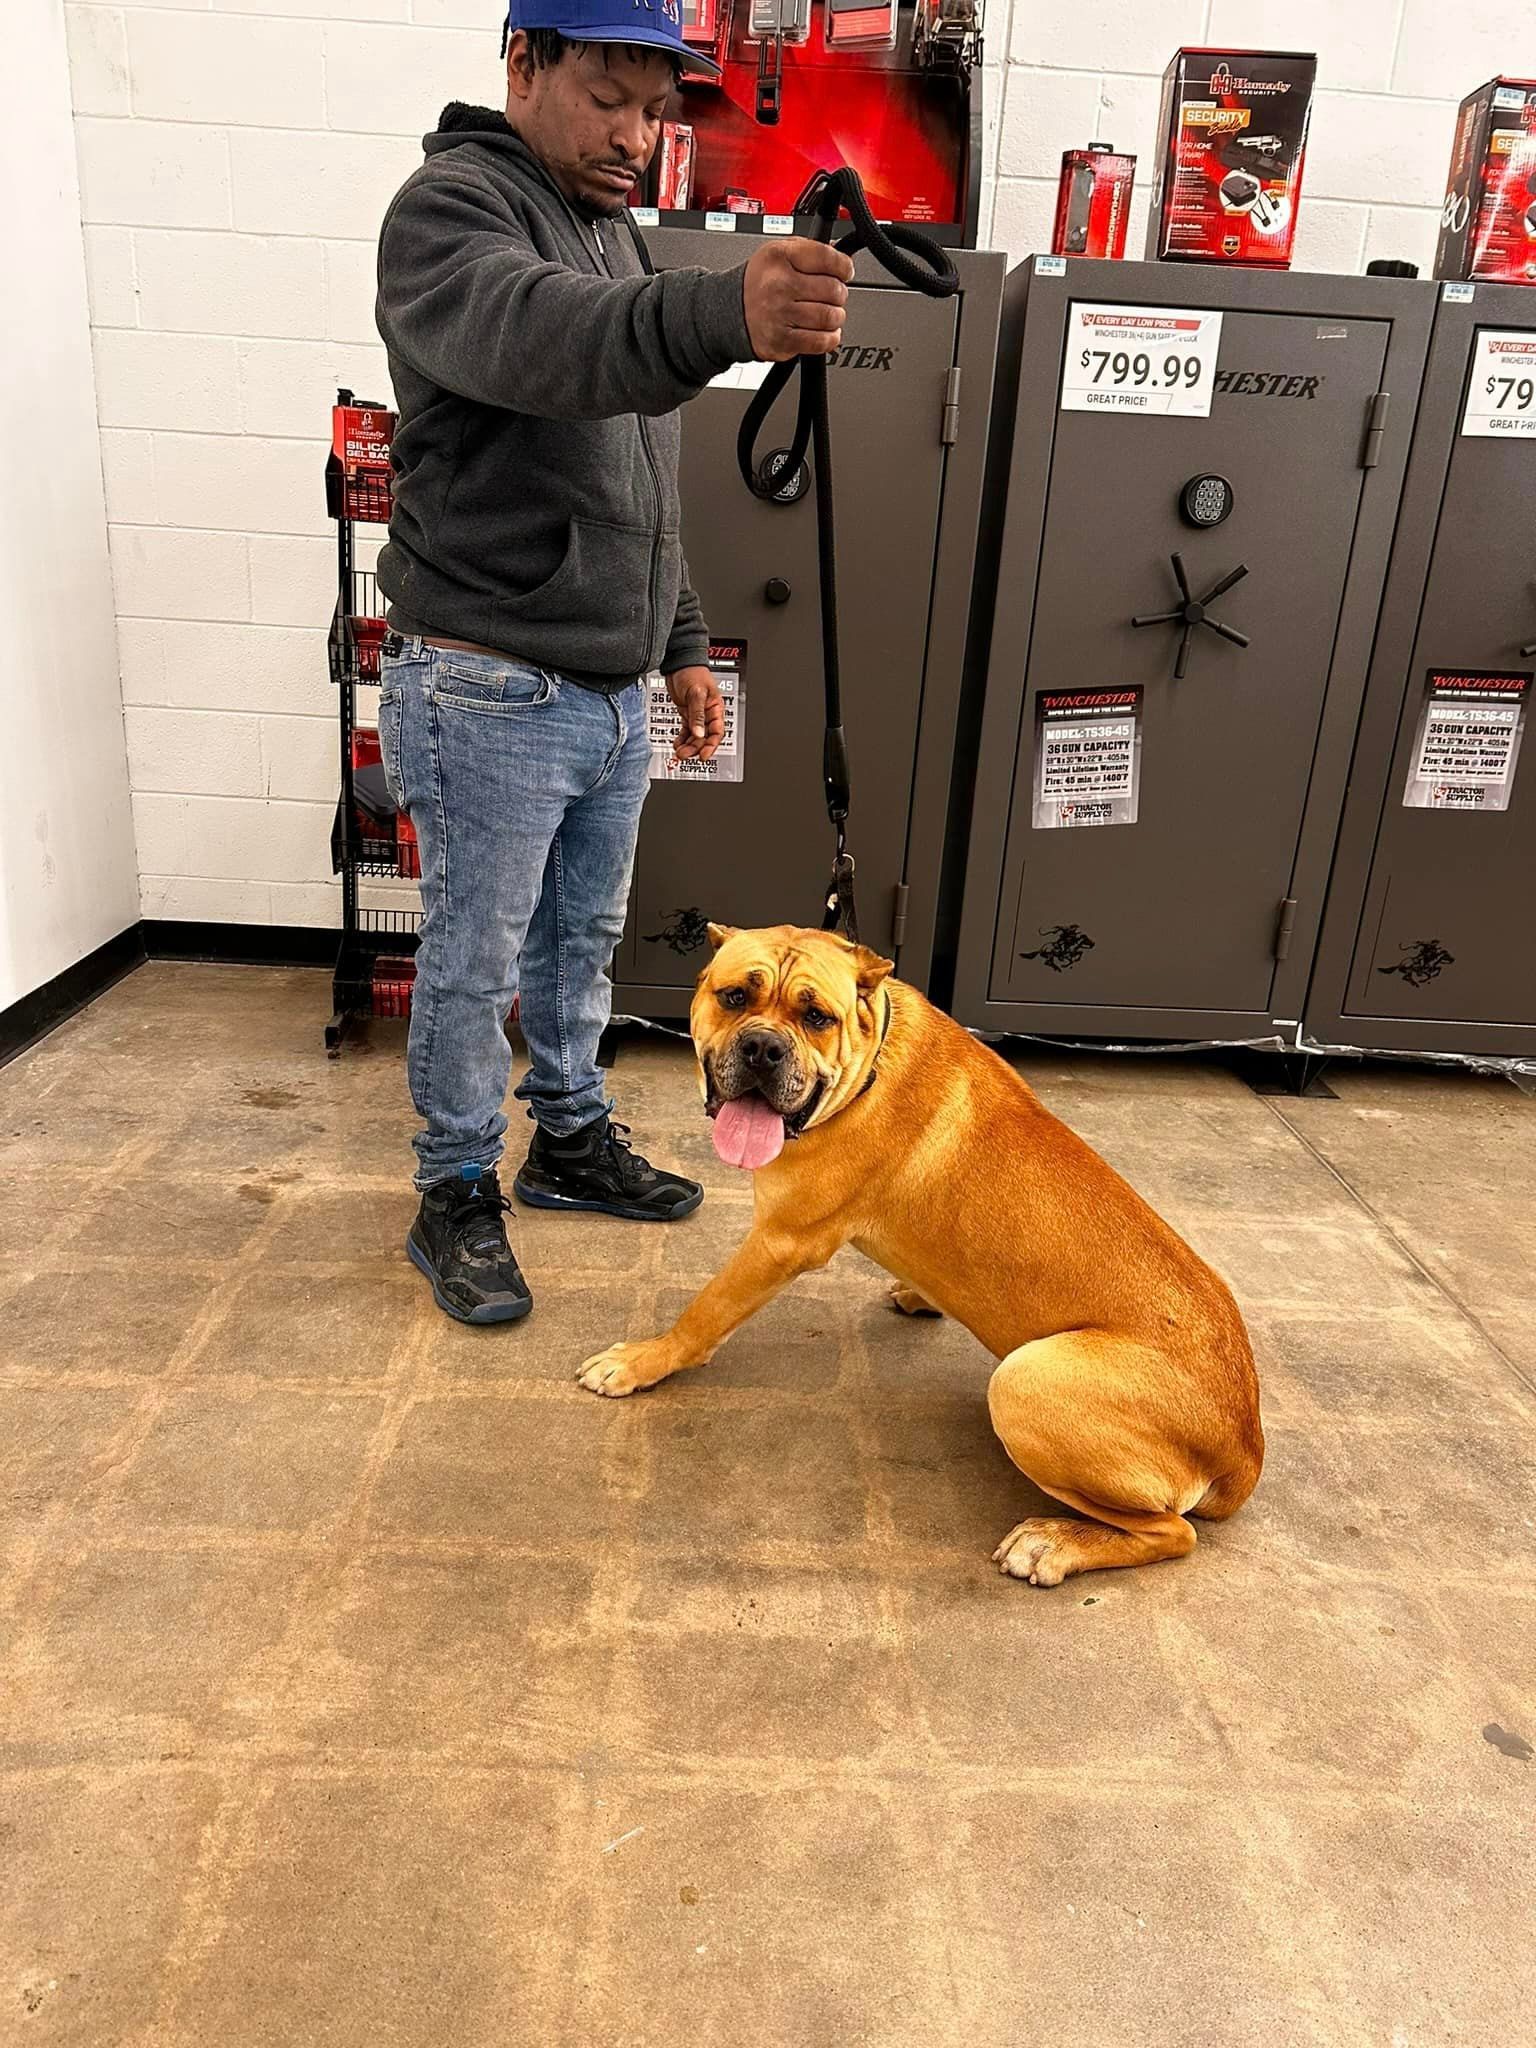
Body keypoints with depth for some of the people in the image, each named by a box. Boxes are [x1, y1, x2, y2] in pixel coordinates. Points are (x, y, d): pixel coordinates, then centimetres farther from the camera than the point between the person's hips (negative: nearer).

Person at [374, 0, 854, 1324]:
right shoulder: (452, 208, -11)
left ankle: (571, 1141, 36)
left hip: (614, 691, 8)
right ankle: (458, 1195, 22)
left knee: (583, 940, 18)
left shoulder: (616, 236, 16)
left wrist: (682, 643, 18)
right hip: (491, 695, -8)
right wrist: (722, 315, -54)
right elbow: (535, 337, -37)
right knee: (474, 962, 4)